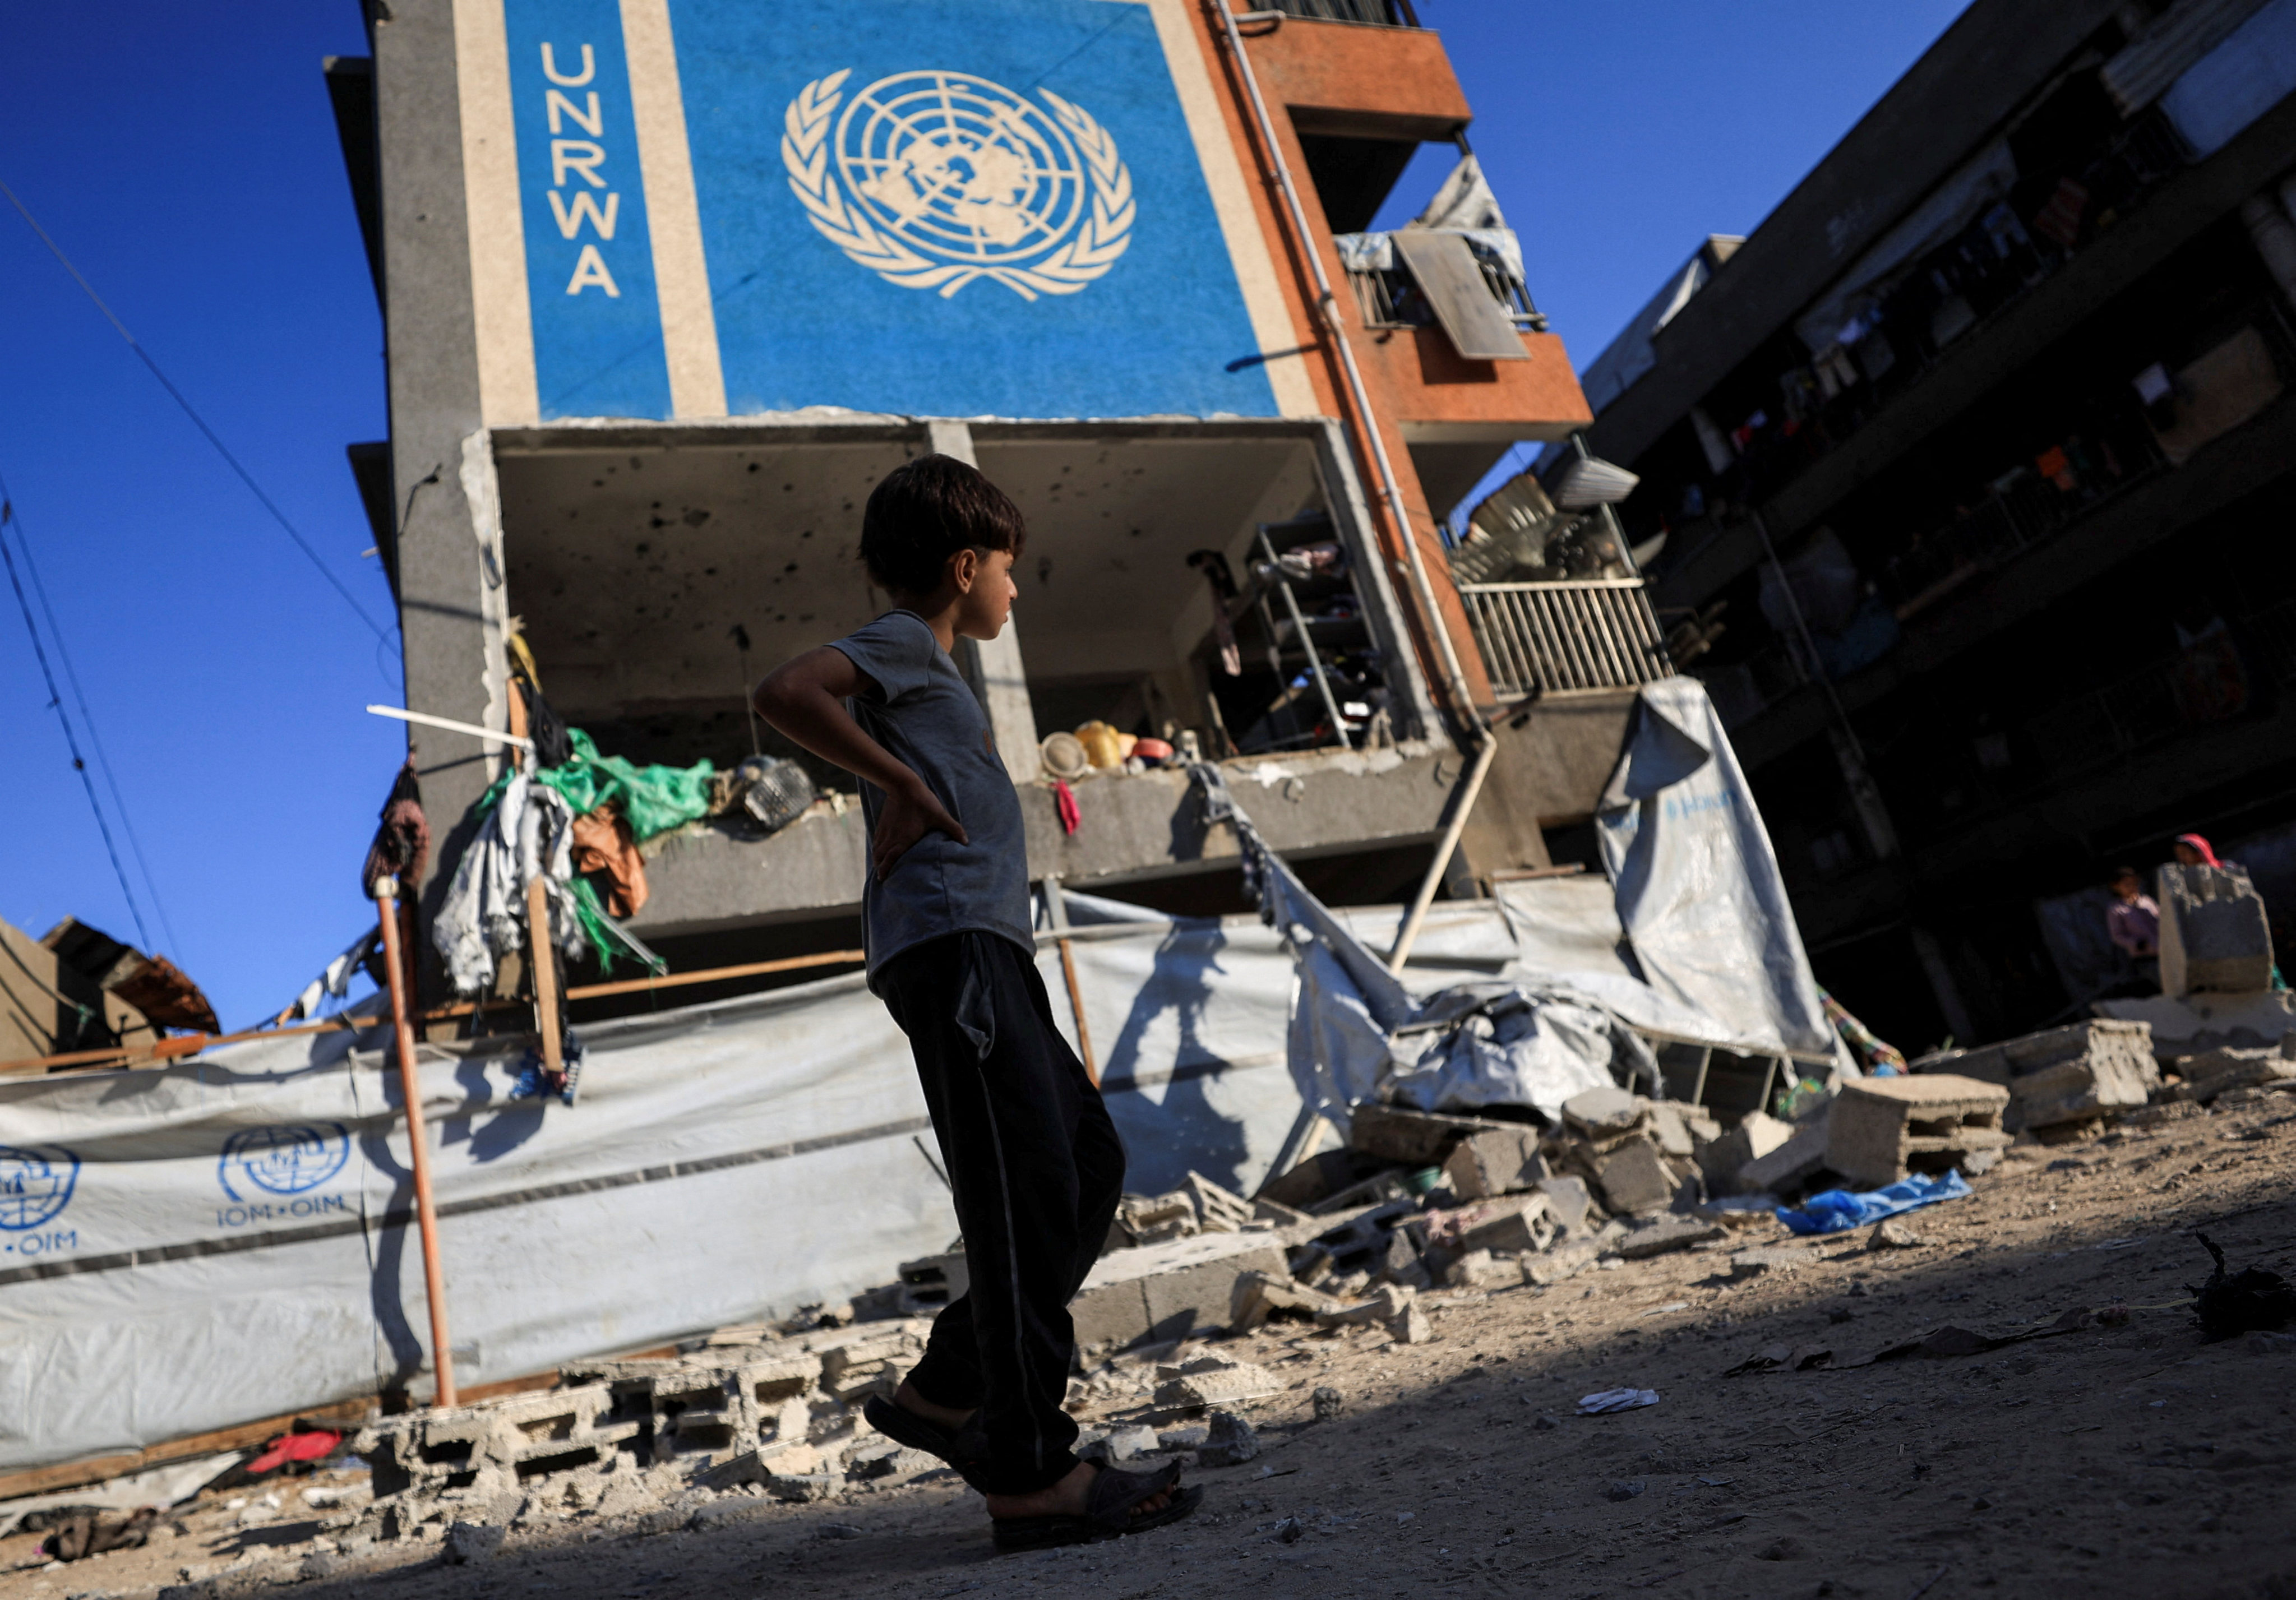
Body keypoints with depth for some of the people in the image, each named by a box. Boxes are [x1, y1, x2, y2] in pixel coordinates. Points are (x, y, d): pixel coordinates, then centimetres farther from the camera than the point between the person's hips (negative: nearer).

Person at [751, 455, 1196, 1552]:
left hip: (985, 952, 10)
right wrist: (900, 782, -13)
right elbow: (785, 693, -17)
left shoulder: (927, 674, 31)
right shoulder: (901, 644, 2)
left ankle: (947, 1390, 14)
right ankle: (1030, 1475, -7)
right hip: (948, 939, -10)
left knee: (1089, 1165, 8)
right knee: (1028, 1191, -12)